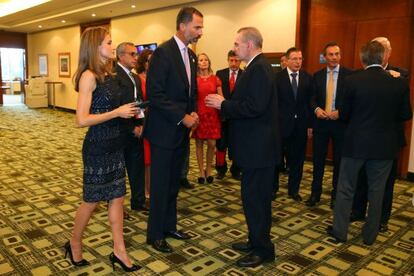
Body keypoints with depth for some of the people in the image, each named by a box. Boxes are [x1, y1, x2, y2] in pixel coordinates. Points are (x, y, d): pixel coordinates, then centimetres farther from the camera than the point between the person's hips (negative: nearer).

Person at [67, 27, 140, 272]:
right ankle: (74, 245, 33)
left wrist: (128, 111, 3)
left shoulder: (108, 74, 8)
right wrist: (118, 112, -20)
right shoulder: (89, 76, -15)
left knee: (117, 197, 11)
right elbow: (82, 119, -21)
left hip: (115, 145, 8)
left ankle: (119, 251, 22)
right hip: (97, 147, -8)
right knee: (92, 200, 8)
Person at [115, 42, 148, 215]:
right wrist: (132, 128, -14)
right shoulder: (113, 75, -14)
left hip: (136, 131, 8)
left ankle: (138, 201, 31)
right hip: (121, 131, -8)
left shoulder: (135, 78, 15)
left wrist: (141, 124, 0)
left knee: (138, 167, 15)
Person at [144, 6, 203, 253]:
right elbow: (155, 94, -20)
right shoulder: (163, 52, -15)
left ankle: (169, 226, 31)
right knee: (161, 185, 3)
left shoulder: (191, 55, 11)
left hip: (182, 131, 8)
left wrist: (193, 114, 2)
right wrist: (182, 118, -18)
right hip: (165, 130, -8)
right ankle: (155, 235, 19)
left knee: (174, 182, 16)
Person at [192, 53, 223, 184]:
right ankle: (201, 171, 19)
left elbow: (221, 97, 8)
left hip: (212, 114, 1)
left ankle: (208, 169, 20)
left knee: (212, 144, 0)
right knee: (199, 143, 5)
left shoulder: (215, 79, 6)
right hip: (198, 114, -1)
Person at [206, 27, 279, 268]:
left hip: (258, 147, -10)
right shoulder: (258, 66, 15)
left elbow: (254, 107, -27)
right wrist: (225, 102, 6)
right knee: (257, 197, 18)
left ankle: (263, 250, 15)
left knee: (255, 198, 0)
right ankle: (257, 241, 33)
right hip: (257, 145, 10)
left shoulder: (259, 68, -17)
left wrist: (223, 104, -16)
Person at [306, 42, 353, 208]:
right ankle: (315, 193, 20)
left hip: (340, 122, -2)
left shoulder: (349, 74, -3)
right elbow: (313, 98, 6)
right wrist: (316, 109, -14)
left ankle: (336, 194, 23)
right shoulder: (317, 75, 7)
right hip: (320, 121, 2)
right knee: (318, 159, 8)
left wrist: (340, 112, -18)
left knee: (339, 161, 8)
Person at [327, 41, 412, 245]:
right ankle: (370, 234, 26)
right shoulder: (399, 84, -7)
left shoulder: (353, 81, -12)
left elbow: (344, 113, -5)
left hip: (355, 143, -2)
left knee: (345, 188, 12)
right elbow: (406, 115, 3)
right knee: (376, 191, 15)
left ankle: (340, 231, 21)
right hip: (384, 146, 2)